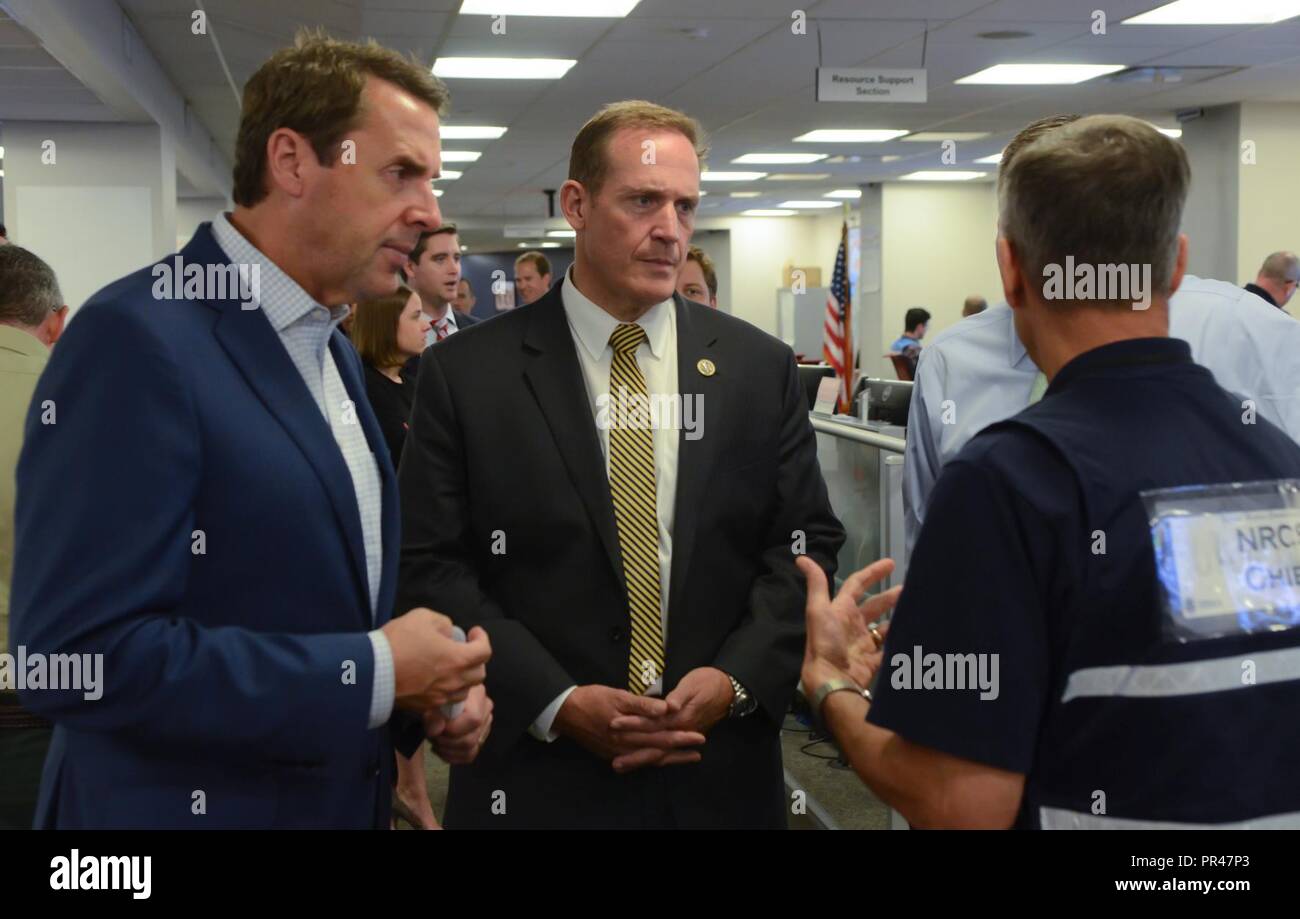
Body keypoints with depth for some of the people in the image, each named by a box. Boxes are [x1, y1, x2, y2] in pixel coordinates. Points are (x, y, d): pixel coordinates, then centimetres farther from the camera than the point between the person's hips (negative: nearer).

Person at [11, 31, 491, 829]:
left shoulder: (334, 351, 8)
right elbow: (80, 655, -27)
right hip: (191, 805, -8)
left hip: (344, 796, 8)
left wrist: (421, 680, -4)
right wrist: (373, 673, -21)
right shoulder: (139, 336, -19)